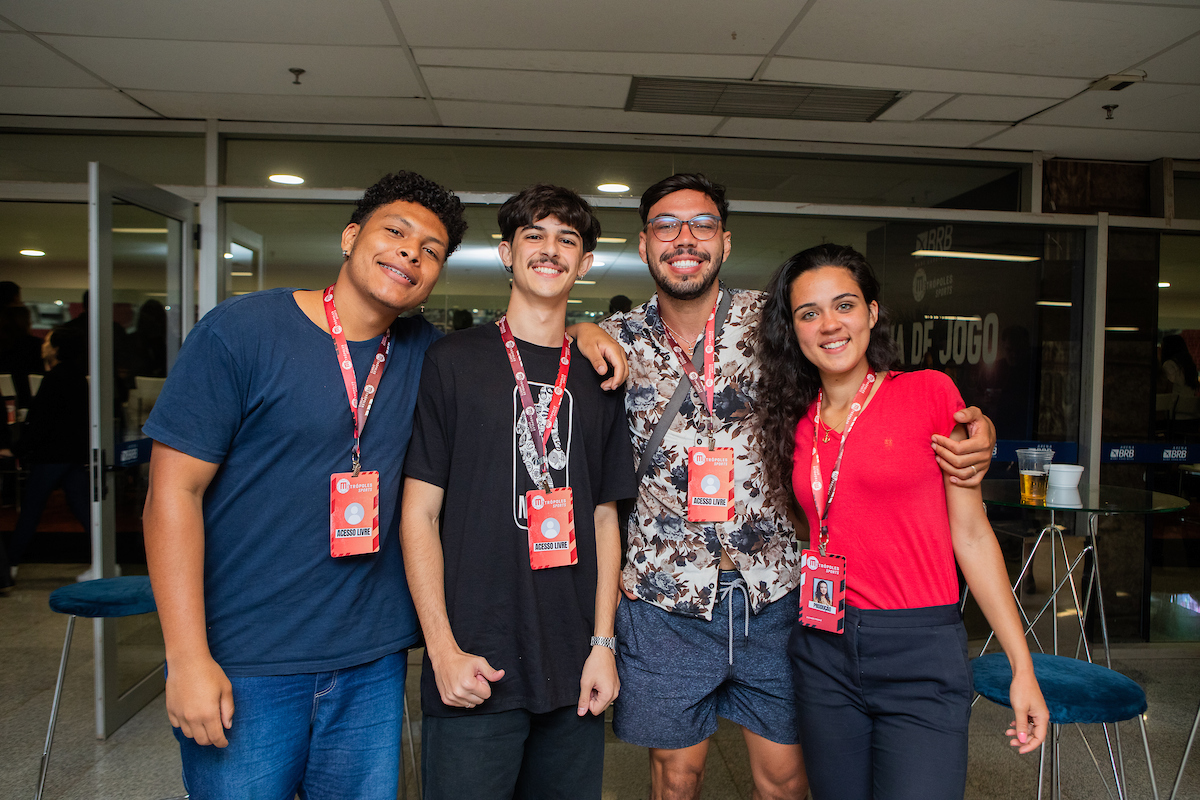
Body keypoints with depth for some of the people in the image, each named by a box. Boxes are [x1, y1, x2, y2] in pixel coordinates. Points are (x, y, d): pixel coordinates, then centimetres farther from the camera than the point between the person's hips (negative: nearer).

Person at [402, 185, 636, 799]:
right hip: (473, 670, -3)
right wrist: (443, 648, -10)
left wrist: (603, 644, 2)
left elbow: (604, 519, 9)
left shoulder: (597, 379, 8)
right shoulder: (452, 362, -2)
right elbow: (419, 513, -4)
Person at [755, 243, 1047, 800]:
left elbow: (971, 533, -2)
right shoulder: (795, 422, 7)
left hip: (921, 655, -3)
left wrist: (1022, 666, -3)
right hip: (822, 653, 4)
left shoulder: (929, 393, -4)